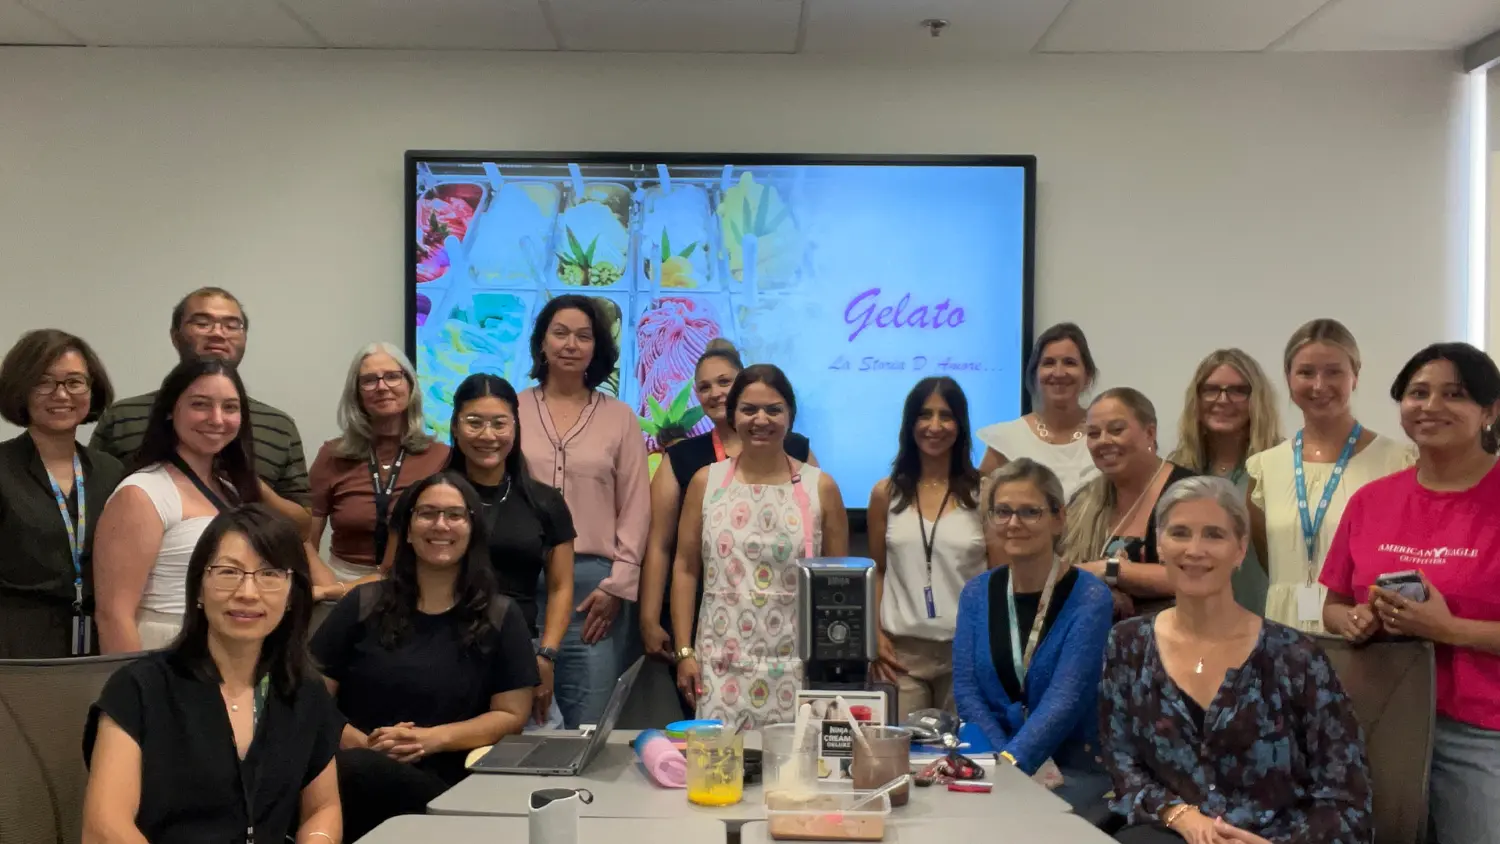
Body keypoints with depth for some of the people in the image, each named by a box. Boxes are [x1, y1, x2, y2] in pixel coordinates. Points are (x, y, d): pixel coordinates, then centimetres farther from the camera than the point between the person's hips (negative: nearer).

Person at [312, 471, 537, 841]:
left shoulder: (501, 617, 8)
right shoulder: (363, 605, 11)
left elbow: (511, 715, 6)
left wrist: (433, 739, -10)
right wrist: (364, 744, -12)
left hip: (448, 781, -2)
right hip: (356, 775, 2)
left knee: (359, 772, -35)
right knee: (356, 767, -37)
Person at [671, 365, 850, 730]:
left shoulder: (820, 487, 1)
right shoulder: (706, 482, 4)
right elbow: (685, 569, 6)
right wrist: (684, 651, 1)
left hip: (798, 666, 0)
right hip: (722, 663, 1)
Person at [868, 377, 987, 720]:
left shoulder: (982, 492, 0)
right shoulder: (886, 493, 5)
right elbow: (877, 570, 9)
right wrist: (875, 635, -1)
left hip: (966, 648, -1)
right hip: (901, 650, 1)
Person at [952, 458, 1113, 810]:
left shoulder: (1089, 599, -8)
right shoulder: (976, 594, 4)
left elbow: (1065, 699, -18)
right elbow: (966, 689, -3)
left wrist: (1012, 763, -30)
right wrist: (1003, 760, -18)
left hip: (1075, 769, -3)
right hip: (994, 762, 3)